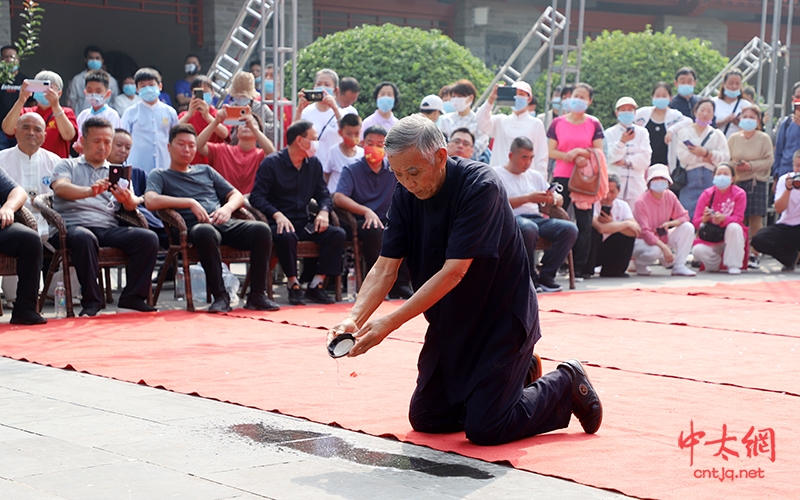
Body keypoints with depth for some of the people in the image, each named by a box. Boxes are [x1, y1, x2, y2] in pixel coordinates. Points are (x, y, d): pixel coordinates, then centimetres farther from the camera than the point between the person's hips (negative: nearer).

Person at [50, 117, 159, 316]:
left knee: (148, 238, -23)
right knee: (84, 237, -39)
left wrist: (129, 200, -19)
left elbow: (134, 203, 8)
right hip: (72, 225, -3)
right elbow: (60, 188, -6)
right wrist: (89, 191, -27)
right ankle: (91, 300, -27)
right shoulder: (67, 166, 17)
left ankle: (133, 297, -15)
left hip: (108, 229, 3)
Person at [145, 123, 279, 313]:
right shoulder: (160, 176, 16)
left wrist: (228, 208, 1)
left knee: (261, 229, -25)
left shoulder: (205, 171, 29)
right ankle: (220, 296, -33)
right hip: (195, 226, -5)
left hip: (225, 224, 5)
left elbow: (237, 196, 25)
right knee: (205, 232, -42)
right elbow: (151, 201, -6)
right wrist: (190, 202, -10)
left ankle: (257, 295, -22)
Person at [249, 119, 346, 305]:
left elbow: (323, 194, 15)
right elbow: (256, 196, -11)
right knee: (286, 235, -39)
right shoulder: (271, 163, -5)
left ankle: (315, 286, -14)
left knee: (337, 234, -18)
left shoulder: (314, 163, 12)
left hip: (304, 223, 6)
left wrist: (324, 212, -8)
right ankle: (294, 285, -18)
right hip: (280, 223, -5)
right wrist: (277, 215, -26)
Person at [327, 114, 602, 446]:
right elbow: (386, 268, -9)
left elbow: (454, 271, -31)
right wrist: (354, 318, -27)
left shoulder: (480, 188, -26)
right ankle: (513, 374, 30)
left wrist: (390, 323, -35)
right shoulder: (406, 195, -6)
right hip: (450, 324, 7)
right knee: (425, 419, 10)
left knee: (484, 430, -12)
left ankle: (567, 384, 13)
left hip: (501, 317, -7)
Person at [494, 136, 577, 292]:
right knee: (529, 228, -41)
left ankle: (546, 275, -12)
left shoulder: (535, 176, 24)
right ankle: (529, 277, -22)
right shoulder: (496, 174, 6)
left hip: (536, 219, 6)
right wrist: (528, 198, -14)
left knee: (570, 229, -20)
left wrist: (553, 199, -4)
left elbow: (559, 199, 21)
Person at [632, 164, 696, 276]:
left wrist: (669, 223, -21)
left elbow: (684, 216, 2)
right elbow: (645, 232, -26)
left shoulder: (670, 196, -3)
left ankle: (679, 266, -14)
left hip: (663, 237, 6)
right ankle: (640, 263, -3)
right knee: (654, 251, -40)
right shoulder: (641, 202, -21)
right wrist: (664, 247, -35)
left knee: (688, 227, -15)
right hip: (644, 240, -6)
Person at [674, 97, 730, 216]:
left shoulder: (717, 134, 16)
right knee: (688, 213, -8)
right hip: (690, 179, -1)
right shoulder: (684, 132, 11)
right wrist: (704, 159, -7)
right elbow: (682, 155, -5)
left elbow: (725, 157, 2)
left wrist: (706, 153, -10)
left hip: (710, 179, 1)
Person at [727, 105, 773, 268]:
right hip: (736, 181, 2)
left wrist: (751, 165, -13)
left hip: (756, 182, -2)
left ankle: (754, 254, 1)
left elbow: (769, 160, -3)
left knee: (755, 218, -4)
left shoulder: (764, 139, 2)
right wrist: (734, 166, -10)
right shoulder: (734, 138, 9)